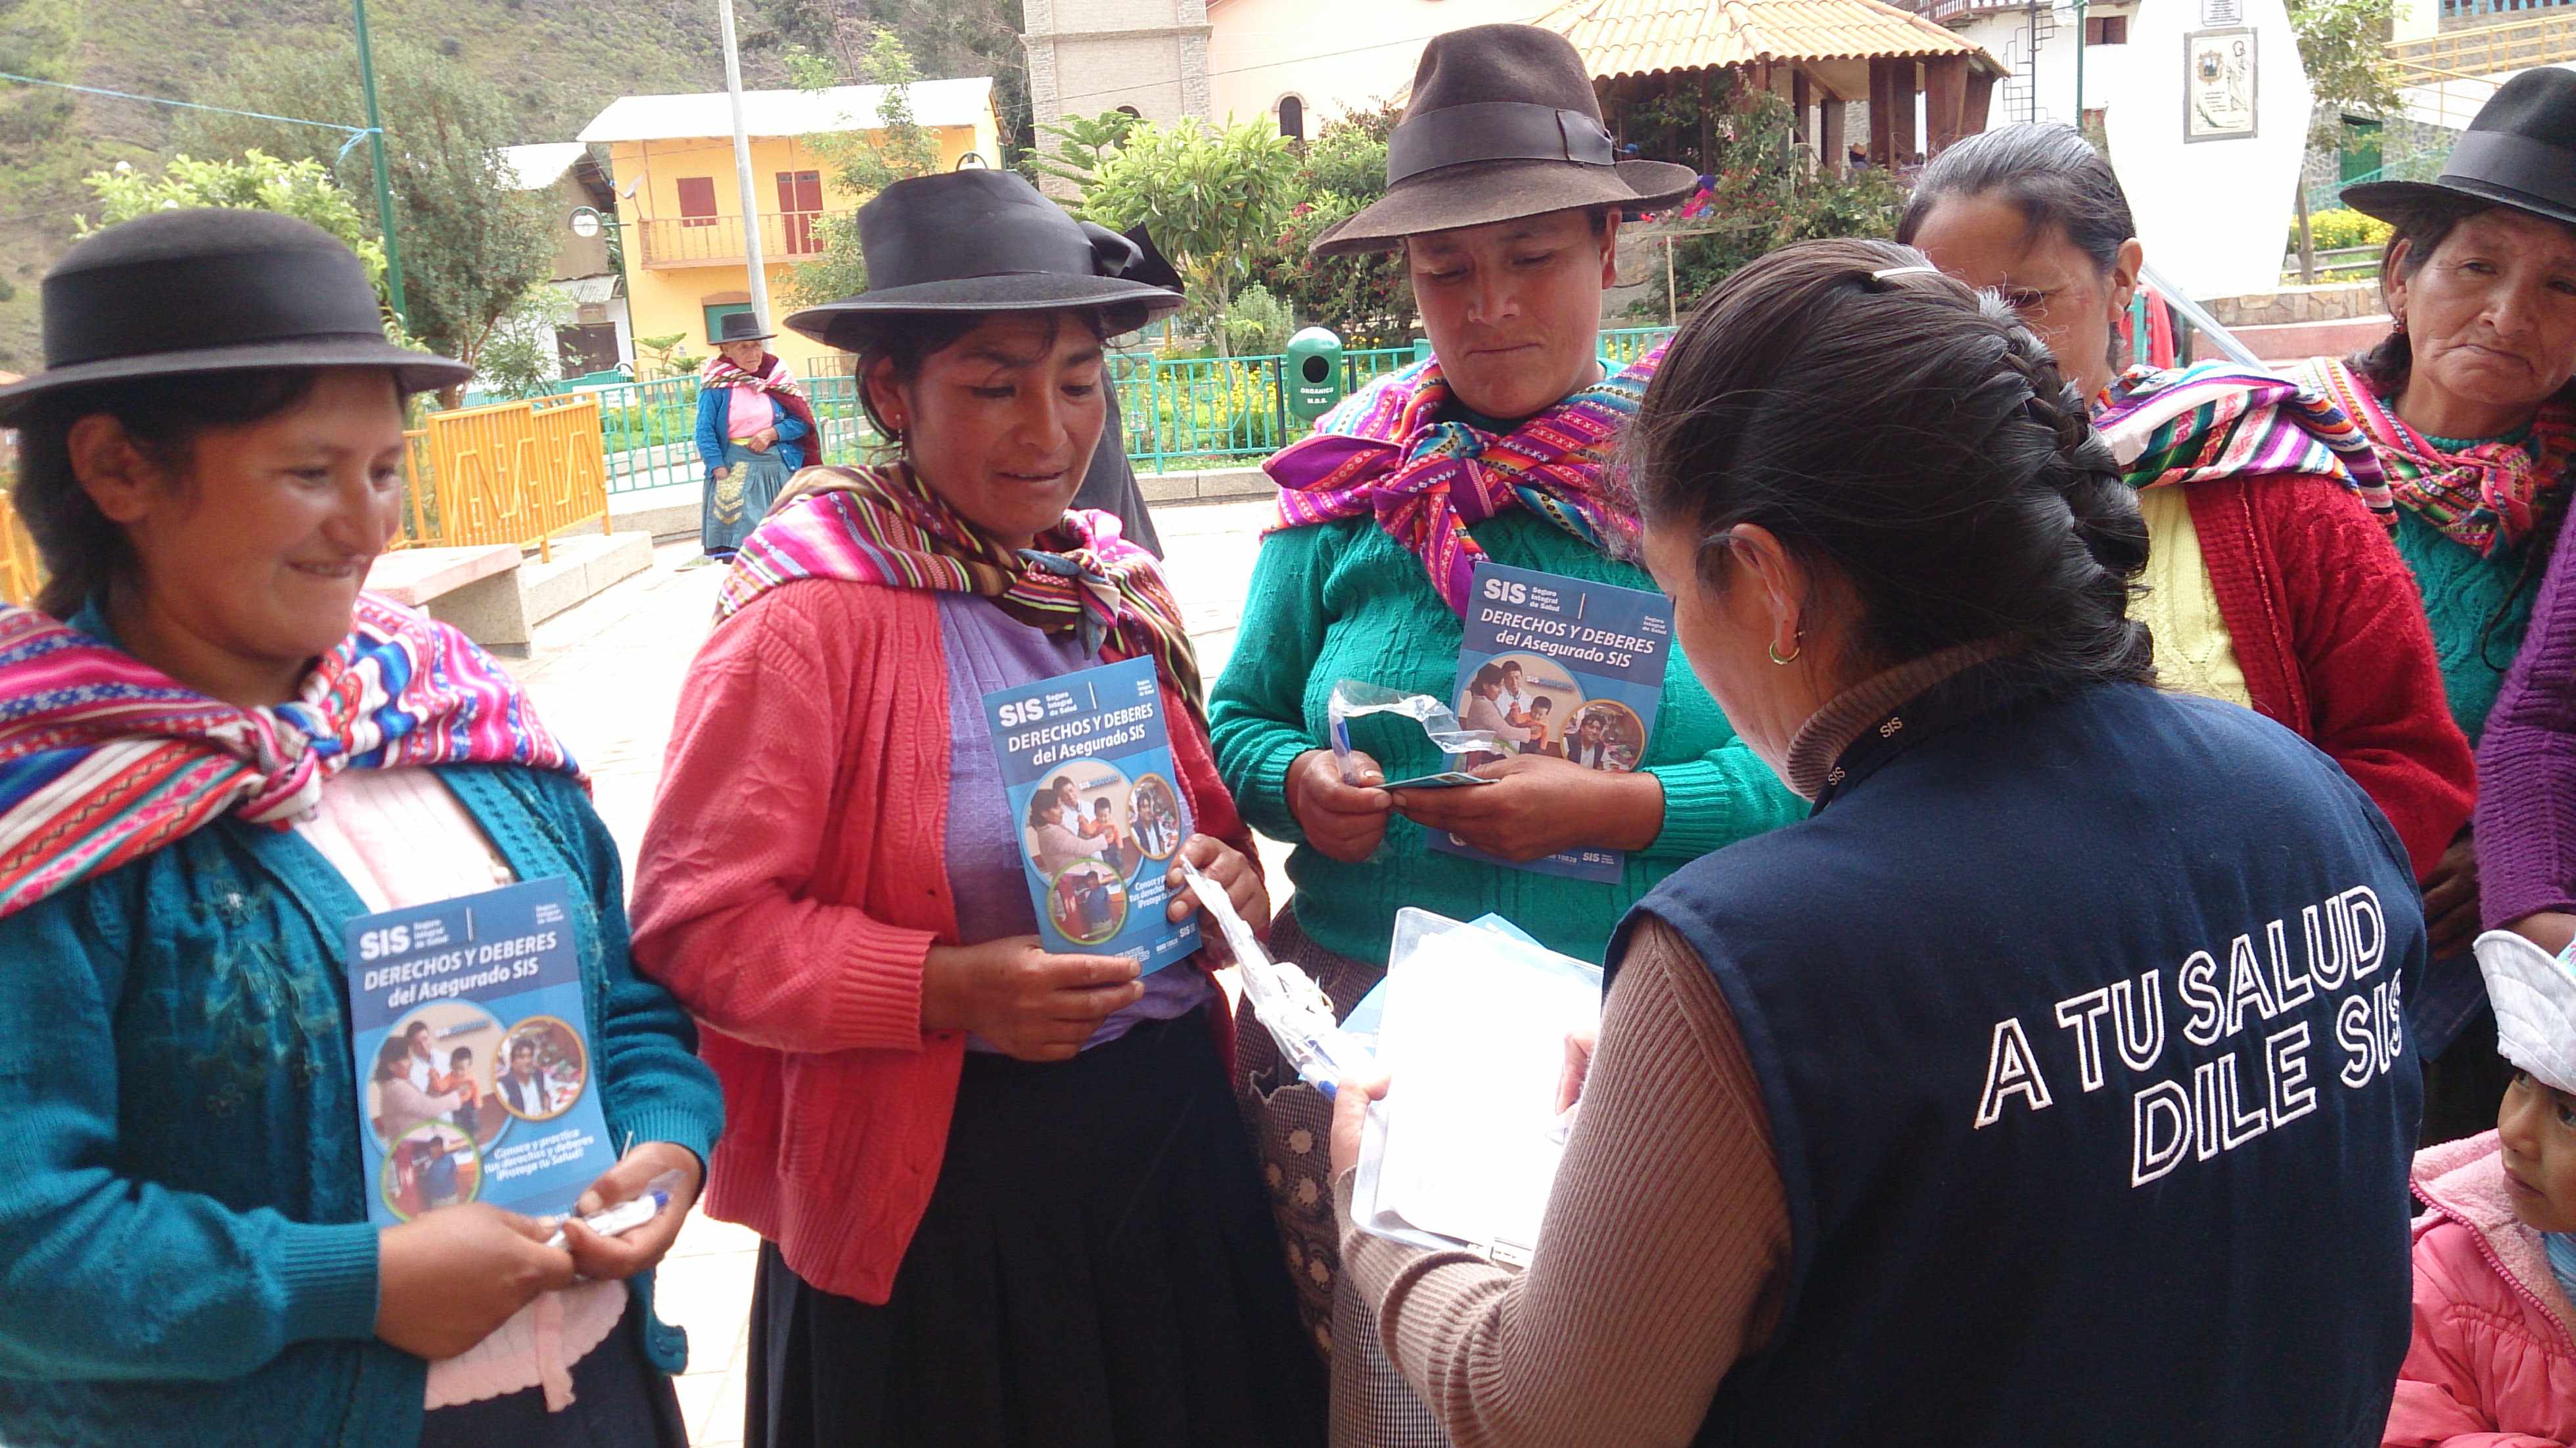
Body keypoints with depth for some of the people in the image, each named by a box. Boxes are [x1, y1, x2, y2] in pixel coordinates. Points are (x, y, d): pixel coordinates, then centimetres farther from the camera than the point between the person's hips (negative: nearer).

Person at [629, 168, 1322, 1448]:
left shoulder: (1116, 587, 6)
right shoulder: (812, 612, -14)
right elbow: (696, 921, -14)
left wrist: (1227, 877, -4)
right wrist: (946, 989, -24)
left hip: (1175, 1138, 6)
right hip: (947, 1192, -6)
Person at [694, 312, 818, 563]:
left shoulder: (778, 376, 6)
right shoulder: (717, 384, -1)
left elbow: (802, 421, 6)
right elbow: (706, 431, -4)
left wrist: (772, 433, -11)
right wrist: (720, 471, -14)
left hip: (780, 468, 3)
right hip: (736, 469, -3)